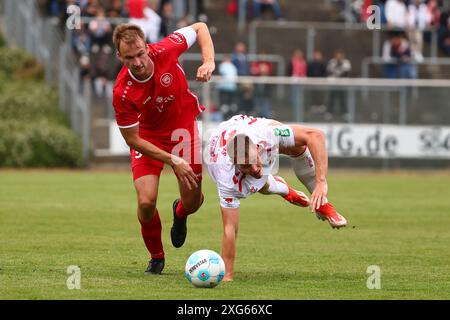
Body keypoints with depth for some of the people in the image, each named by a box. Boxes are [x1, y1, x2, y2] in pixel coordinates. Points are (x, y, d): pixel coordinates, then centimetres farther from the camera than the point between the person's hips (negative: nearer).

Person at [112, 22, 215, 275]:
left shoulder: (165, 51, -28)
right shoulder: (122, 93, -32)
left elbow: (200, 28, -8)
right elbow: (132, 140, -21)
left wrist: (209, 61, -24)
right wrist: (173, 161, -25)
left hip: (185, 126, 2)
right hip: (148, 137, -2)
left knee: (193, 202, 3)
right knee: (146, 201, -18)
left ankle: (180, 213, 45)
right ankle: (156, 257, 10)